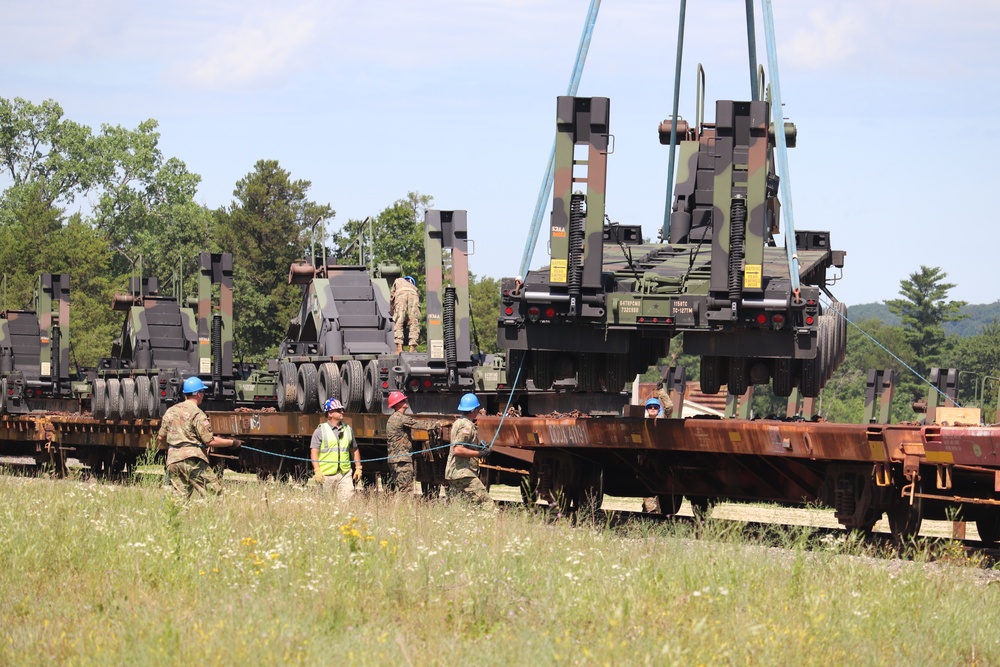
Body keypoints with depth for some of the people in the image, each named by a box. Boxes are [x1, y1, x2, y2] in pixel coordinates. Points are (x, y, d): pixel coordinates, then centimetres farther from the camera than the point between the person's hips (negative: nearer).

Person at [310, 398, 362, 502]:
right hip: (326, 475, -3)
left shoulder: (347, 429, 16)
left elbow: (354, 450, 24)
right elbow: (314, 452, -4)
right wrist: (317, 471, -14)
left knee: (348, 499, -10)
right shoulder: (320, 431, 1)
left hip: (345, 474, 3)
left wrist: (358, 468, 18)